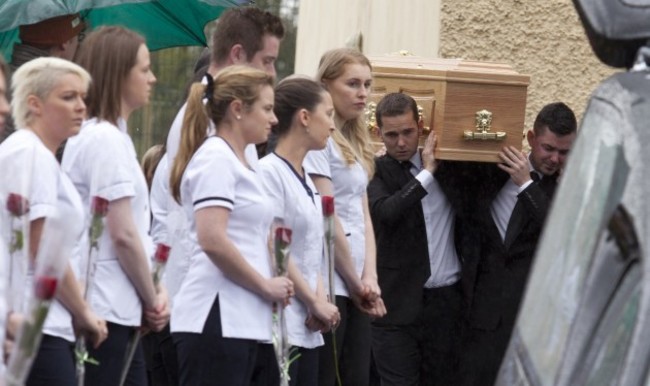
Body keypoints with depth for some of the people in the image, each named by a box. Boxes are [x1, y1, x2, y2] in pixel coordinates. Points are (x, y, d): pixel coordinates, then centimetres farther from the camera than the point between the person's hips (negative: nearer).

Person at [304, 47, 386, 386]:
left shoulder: (355, 143, 18)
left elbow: (363, 215, 14)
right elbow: (326, 217, -12)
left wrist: (369, 277, 0)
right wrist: (355, 281, -7)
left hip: (355, 286, 8)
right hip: (327, 282, -8)